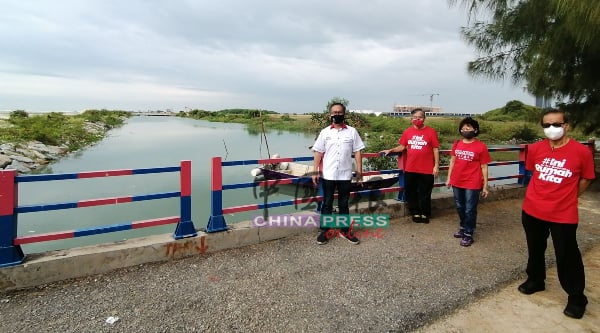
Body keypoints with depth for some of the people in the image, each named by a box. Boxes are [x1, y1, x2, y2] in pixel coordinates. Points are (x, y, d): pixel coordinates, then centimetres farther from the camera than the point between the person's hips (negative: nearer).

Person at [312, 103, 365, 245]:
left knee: (344, 204, 12)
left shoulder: (352, 131, 2)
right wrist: (315, 171, -3)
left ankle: (345, 230, 25)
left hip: (345, 175, 0)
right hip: (328, 175, 0)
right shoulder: (325, 132, 1)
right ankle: (325, 231, 19)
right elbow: (318, 152, 2)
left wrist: (359, 171, -1)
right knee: (327, 203, 8)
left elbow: (357, 152, 3)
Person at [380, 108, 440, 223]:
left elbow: (435, 149, -3)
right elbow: (402, 147, 10)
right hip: (410, 169, 3)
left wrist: (436, 165, -6)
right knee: (411, 192, 11)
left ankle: (425, 214, 26)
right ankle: (415, 213, 27)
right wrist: (390, 150, -3)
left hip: (426, 170, -3)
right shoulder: (407, 131, 3)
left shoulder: (431, 131, -5)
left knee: (425, 193, 9)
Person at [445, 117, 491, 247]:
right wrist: (449, 178, 11)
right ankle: (463, 227, 38)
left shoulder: (481, 146, -9)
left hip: (472, 184, -5)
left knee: (470, 210, 4)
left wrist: (485, 186, -4)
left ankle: (468, 234, 19)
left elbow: (484, 167, -5)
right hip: (457, 182, 5)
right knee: (460, 207, 19)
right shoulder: (456, 144, 4)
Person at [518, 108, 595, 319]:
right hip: (532, 210, 4)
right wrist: (545, 194, 12)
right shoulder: (535, 149, -3)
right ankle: (535, 280, 42)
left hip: (564, 215, -3)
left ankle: (576, 298, 25)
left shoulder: (581, 151, -11)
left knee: (567, 257, 5)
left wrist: (566, 198, 6)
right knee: (535, 250, 20)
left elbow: (585, 179, 2)